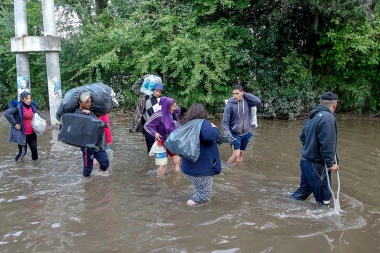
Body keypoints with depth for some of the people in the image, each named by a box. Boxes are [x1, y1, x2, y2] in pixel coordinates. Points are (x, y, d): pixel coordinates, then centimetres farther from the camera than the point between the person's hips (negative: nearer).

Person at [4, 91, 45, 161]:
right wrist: (15, 124, -19)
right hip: (21, 134, -5)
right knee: (23, 151, 2)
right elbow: (6, 113, -20)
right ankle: (17, 162, 31)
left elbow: (38, 113, 22)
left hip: (31, 133, 5)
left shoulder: (32, 106, 5)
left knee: (34, 149, 6)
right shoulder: (17, 106, -13)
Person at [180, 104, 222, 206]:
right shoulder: (203, 123, -13)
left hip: (190, 166, 8)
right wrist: (214, 128, -13)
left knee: (200, 192, 22)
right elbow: (210, 136, -33)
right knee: (205, 196, 4)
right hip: (202, 167, -8)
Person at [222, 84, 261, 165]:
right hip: (235, 134, -4)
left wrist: (246, 94, -17)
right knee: (236, 154, -12)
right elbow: (225, 122, -14)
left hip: (246, 134, 4)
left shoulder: (247, 101, -6)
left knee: (241, 154, 14)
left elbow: (258, 102, -21)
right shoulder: (230, 105, -16)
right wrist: (228, 134, -26)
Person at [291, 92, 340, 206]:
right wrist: (330, 163, -19)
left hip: (306, 161, 9)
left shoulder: (312, 116, 10)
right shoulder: (327, 118, -20)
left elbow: (302, 137, 19)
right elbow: (327, 144, -25)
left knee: (303, 190, 22)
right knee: (323, 198, 5)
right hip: (317, 165, -9)